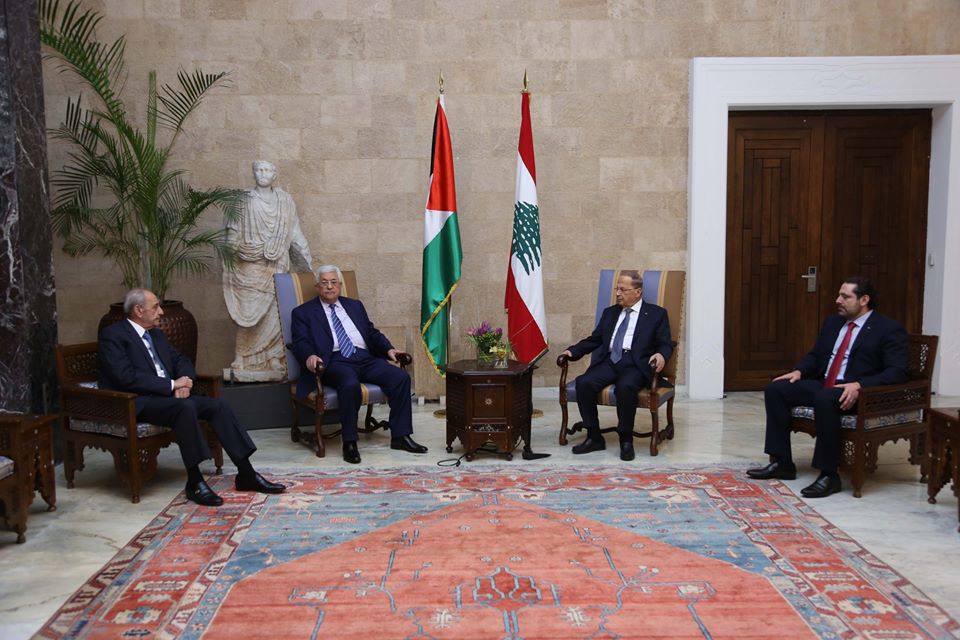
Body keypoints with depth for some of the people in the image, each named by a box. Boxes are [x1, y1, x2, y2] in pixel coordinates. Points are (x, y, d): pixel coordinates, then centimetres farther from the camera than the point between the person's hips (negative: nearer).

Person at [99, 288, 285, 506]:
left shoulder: (156, 334, 19)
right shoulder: (112, 335, -6)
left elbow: (181, 360, 20)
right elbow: (126, 377, -19)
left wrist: (183, 382, -4)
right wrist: (172, 384, -17)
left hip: (167, 395, 8)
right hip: (137, 402, -8)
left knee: (218, 405, -12)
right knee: (185, 407, -34)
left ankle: (246, 474, -12)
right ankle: (195, 482, -27)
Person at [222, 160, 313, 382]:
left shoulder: (285, 201, 10)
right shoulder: (243, 201, 6)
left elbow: (295, 234, 11)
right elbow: (233, 234, 6)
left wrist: (308, 262, 8)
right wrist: (230, 261, 0)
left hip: (277, 267, 1)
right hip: (249, 267, -1)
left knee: (275, 313, -4)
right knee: (249, 312, -4)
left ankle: (275, 362, 2)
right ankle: (245, 363, 3)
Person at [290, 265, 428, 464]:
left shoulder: (355, 306, 25)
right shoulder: (303, 313, 12)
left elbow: (372, 332, 24)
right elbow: (300, 343, 0)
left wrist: (388, 349, 5)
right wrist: (309, 356, -23)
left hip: (365, 358, 5)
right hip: (336, 361, -5)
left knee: (401, 377, -19)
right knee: (350, 385, -38)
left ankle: (400, 436, -11)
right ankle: (349, 443, -24)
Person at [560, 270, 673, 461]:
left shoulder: (656, 314, 11)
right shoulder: (610, 313, 25)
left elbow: (666, 344, 6)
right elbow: (594, 339, 21)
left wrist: (661, 355, -18)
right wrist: (572, 351, 5)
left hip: (636, 363, -4)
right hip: (609, 361, 4)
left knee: (625, 386, -37)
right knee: (583, 383, -24)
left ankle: (626, 440, -19)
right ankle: (594, 438, -12)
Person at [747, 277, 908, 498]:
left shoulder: (889, 329, -5)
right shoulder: (832, 322, 17)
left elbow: (897, 371, -14)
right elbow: (815, 355, 25)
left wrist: (859, 385, -28)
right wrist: (799, 371, 2)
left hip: (855, 392, -8)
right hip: (822, 384, 8)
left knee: (825, 399, -38)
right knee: (775, 389, -9)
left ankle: (829, 474, -28)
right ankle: (782, 463, -5)